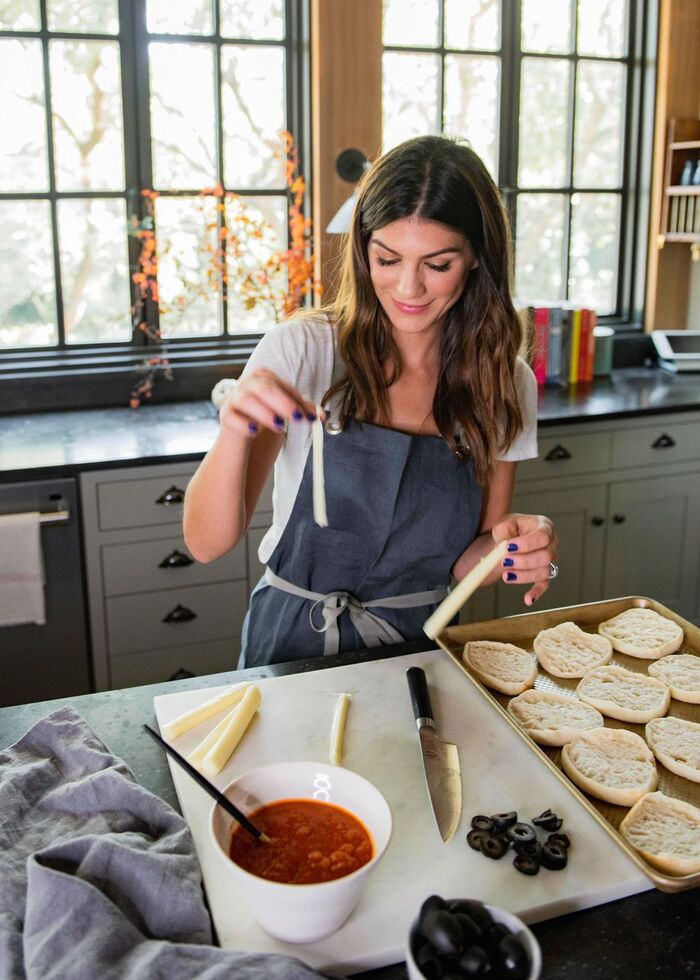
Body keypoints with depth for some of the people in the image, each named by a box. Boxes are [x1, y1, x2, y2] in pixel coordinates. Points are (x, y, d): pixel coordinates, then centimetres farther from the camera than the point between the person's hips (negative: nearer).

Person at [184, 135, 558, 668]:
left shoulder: (505, 384, -3)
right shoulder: (302, 350, -11)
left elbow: (463, 559, 6)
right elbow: (207, 543, -14)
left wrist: (516, 545, -16)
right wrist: (235, 434, -31)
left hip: (419, 644, 4)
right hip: (294, 649, -3)